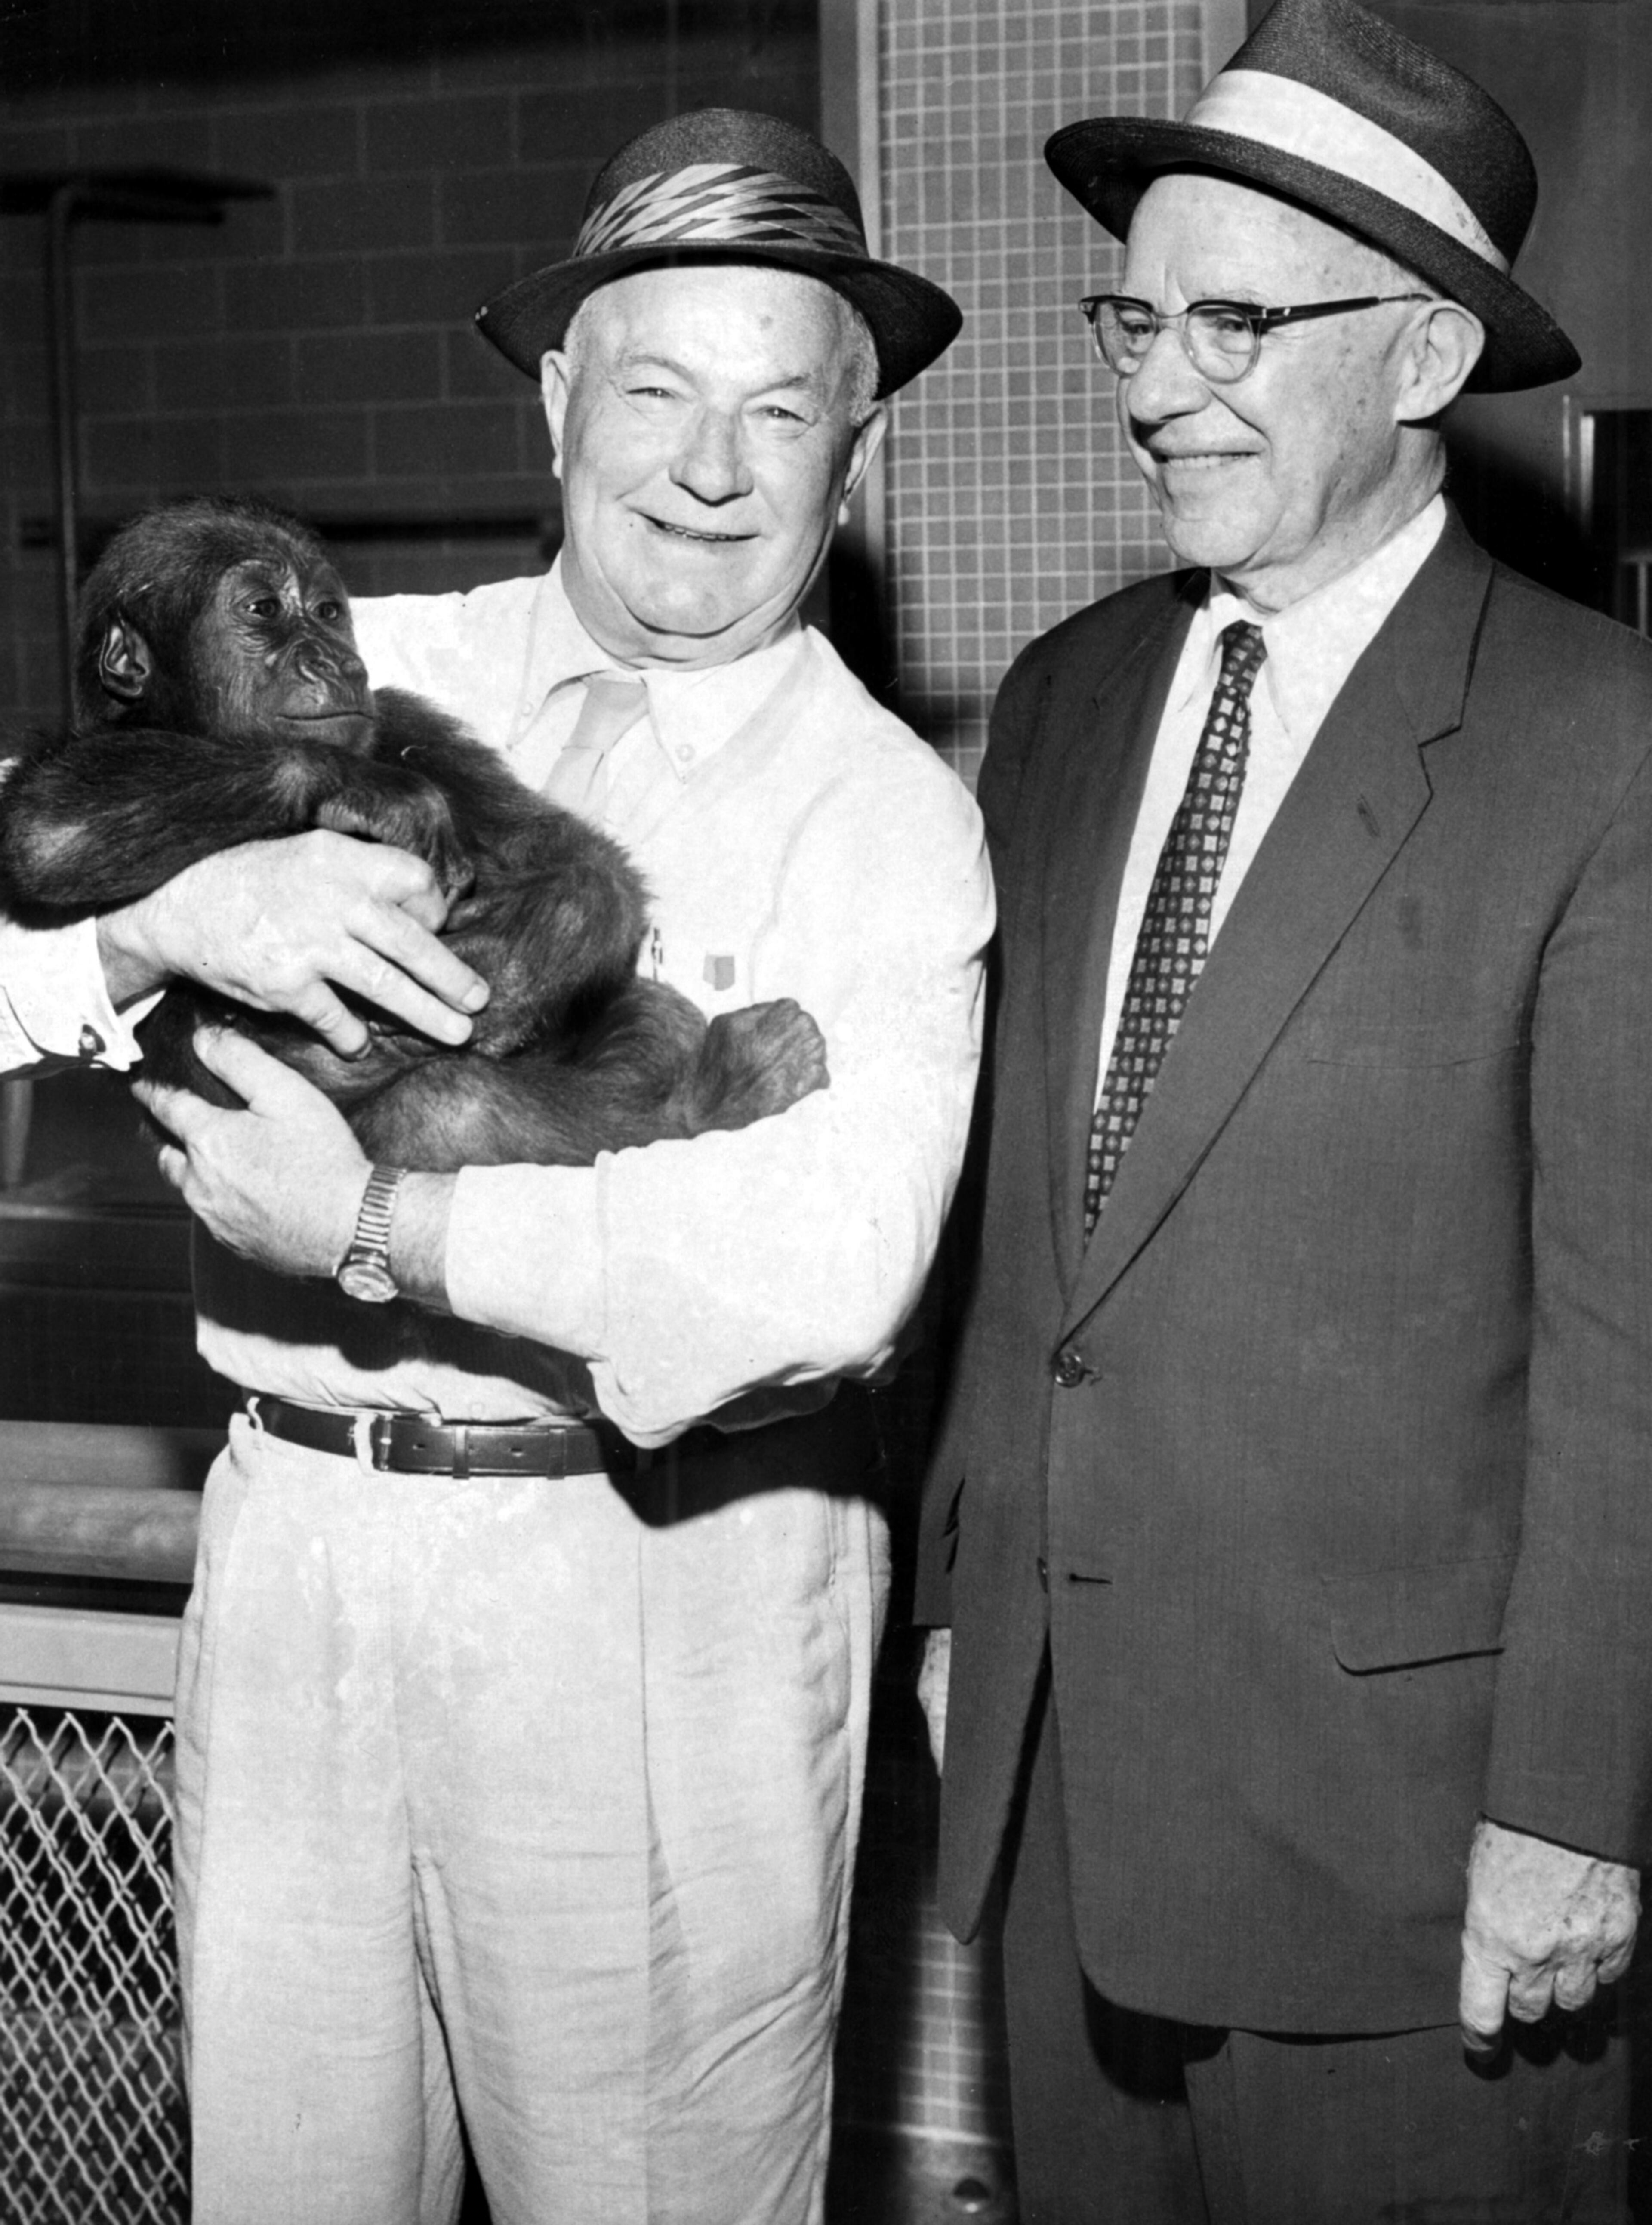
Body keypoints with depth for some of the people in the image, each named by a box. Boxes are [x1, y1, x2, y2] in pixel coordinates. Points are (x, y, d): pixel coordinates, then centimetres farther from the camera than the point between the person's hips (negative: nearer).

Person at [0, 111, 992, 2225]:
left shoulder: (886, 818, -5)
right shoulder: (359, 673, 6)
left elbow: (822, 1269, -19)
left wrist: (377, 1229, -19)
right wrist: (177, 897, -19)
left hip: (657, 1576, -3)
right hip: (295, 1522, 3)